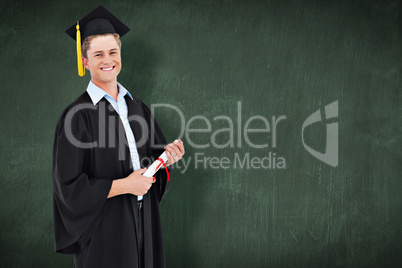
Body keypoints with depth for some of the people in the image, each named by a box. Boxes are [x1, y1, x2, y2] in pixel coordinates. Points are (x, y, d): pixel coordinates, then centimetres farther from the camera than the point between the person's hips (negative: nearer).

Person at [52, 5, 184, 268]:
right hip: (104, 229, -5)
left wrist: (167, 157, -6)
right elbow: (68, 186, -14)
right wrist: (124, 185, -18)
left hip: (144, 220, 5)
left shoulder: (137, 107, 7)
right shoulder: (78, 115, -11)